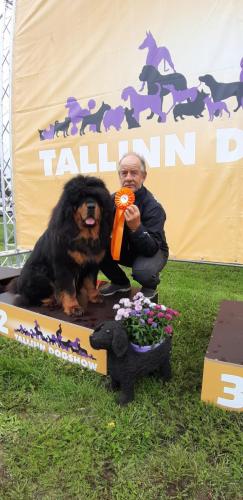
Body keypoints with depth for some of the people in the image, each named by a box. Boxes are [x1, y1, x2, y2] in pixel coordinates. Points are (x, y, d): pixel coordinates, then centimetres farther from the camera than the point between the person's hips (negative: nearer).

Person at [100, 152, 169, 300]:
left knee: (143, 271, -36)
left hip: (153, 252, -5)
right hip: (125, 248, 5)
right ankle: (121, 283, 10)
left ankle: (150, 287, 4)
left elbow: (152, 249, -33)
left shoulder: (153, 207, -26)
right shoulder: (114, 199, -9)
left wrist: (136, 227, -50)